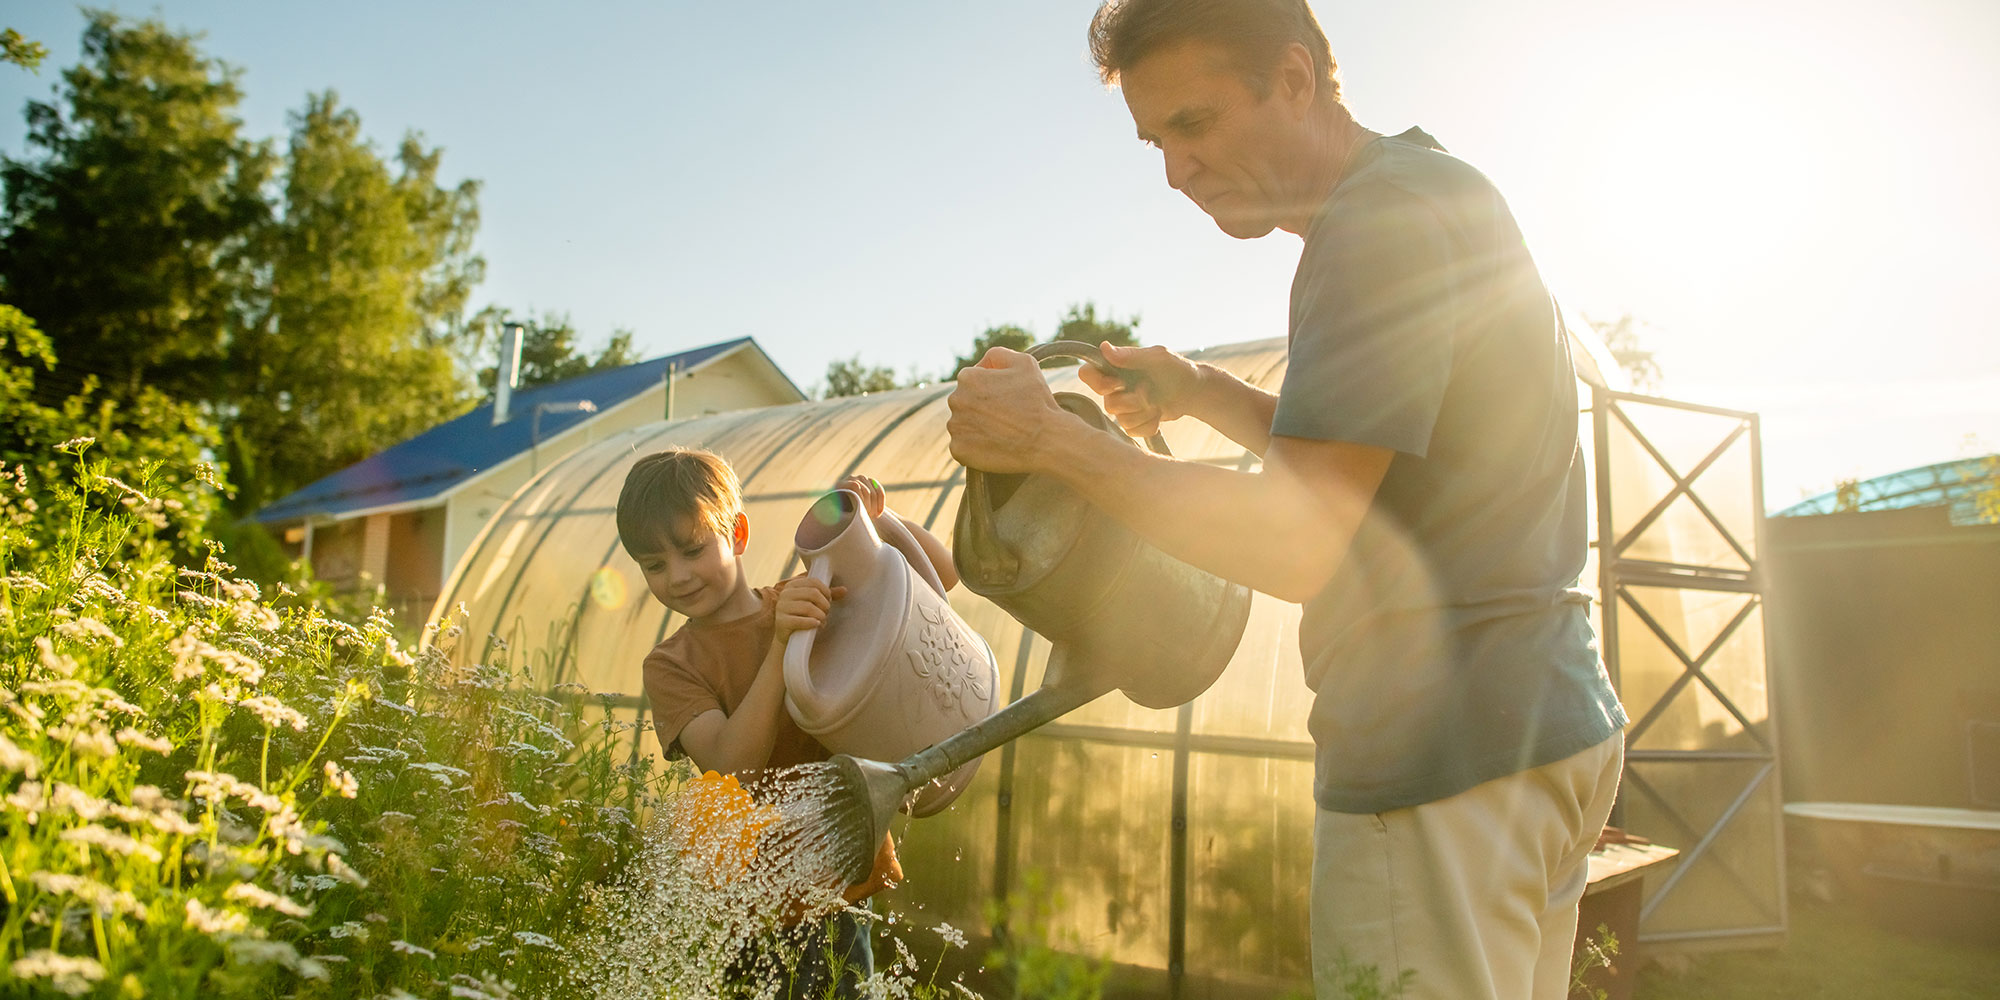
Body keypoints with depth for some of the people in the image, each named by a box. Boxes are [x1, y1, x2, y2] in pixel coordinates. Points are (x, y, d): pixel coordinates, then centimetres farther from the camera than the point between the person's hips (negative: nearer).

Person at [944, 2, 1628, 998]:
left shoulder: (1381, 223, -18)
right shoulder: (1439, 189, 15)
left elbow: (1296, 546, -24)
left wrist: (1050, 440, -16)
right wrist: (1202, 394, 12)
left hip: (1444, 767, -11)